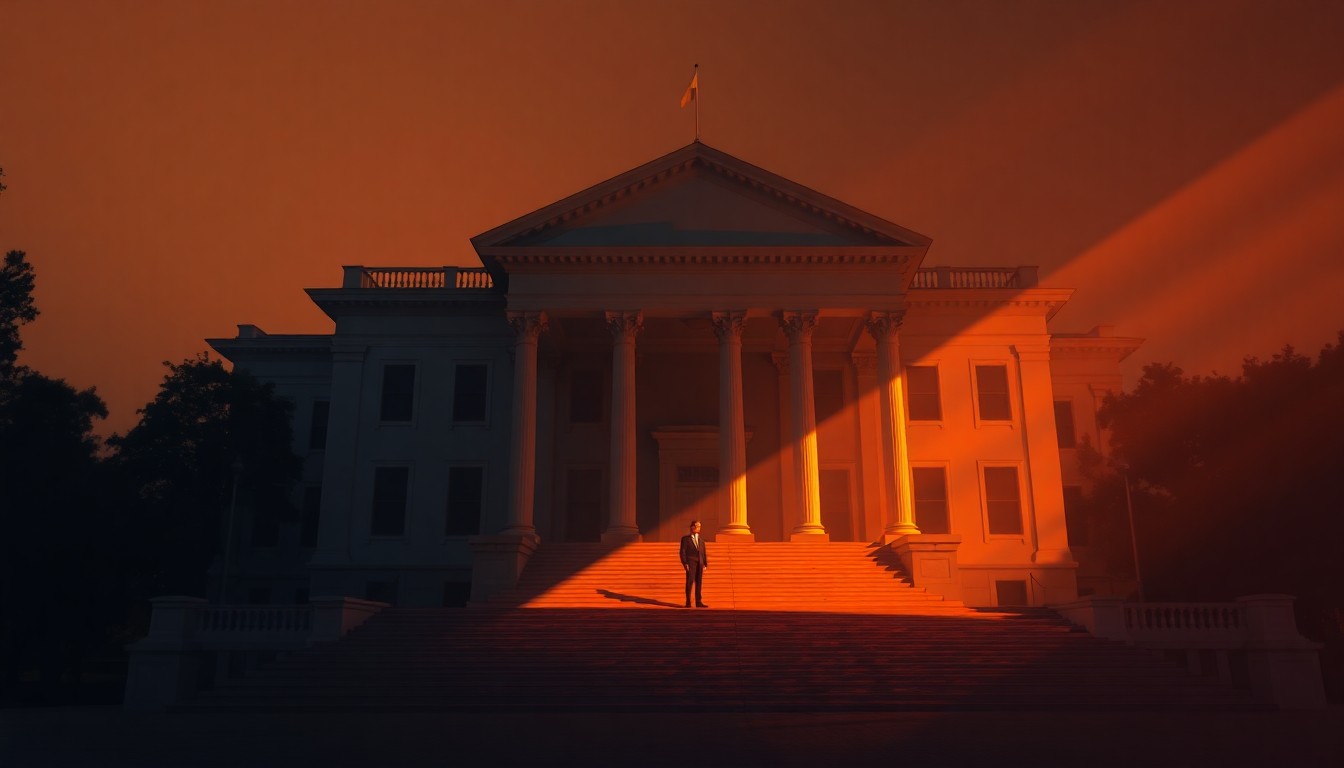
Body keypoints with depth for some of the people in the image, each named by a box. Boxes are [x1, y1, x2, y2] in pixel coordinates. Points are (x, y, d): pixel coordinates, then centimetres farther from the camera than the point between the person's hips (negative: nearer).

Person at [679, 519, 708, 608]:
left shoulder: (701, 541, 20)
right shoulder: (685, 539, 4)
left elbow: (703, 554, 16)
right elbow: (683, 552, -3)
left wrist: (705, 564, 5)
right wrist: (685, 563, -13)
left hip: (699, 564, 5)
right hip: (691, 562, -5)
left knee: (699, 583, 3)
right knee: (689, 582, -10)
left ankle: (698, 602, 6)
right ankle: (688, 602, -8)